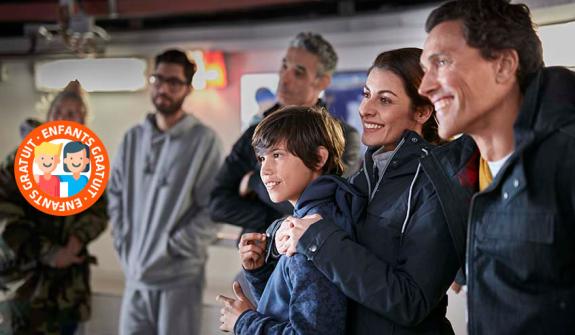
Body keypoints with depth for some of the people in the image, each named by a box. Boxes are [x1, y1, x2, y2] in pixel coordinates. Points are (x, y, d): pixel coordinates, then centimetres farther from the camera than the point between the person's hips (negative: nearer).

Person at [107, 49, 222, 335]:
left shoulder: (204, 140, -7)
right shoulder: (133, 138, 9)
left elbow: (213, 210, -10)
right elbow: (115, 194, 16)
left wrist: (172, 249, -12)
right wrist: (124, 245, 5)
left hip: (179, 276, -5)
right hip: (136, 273, 5)